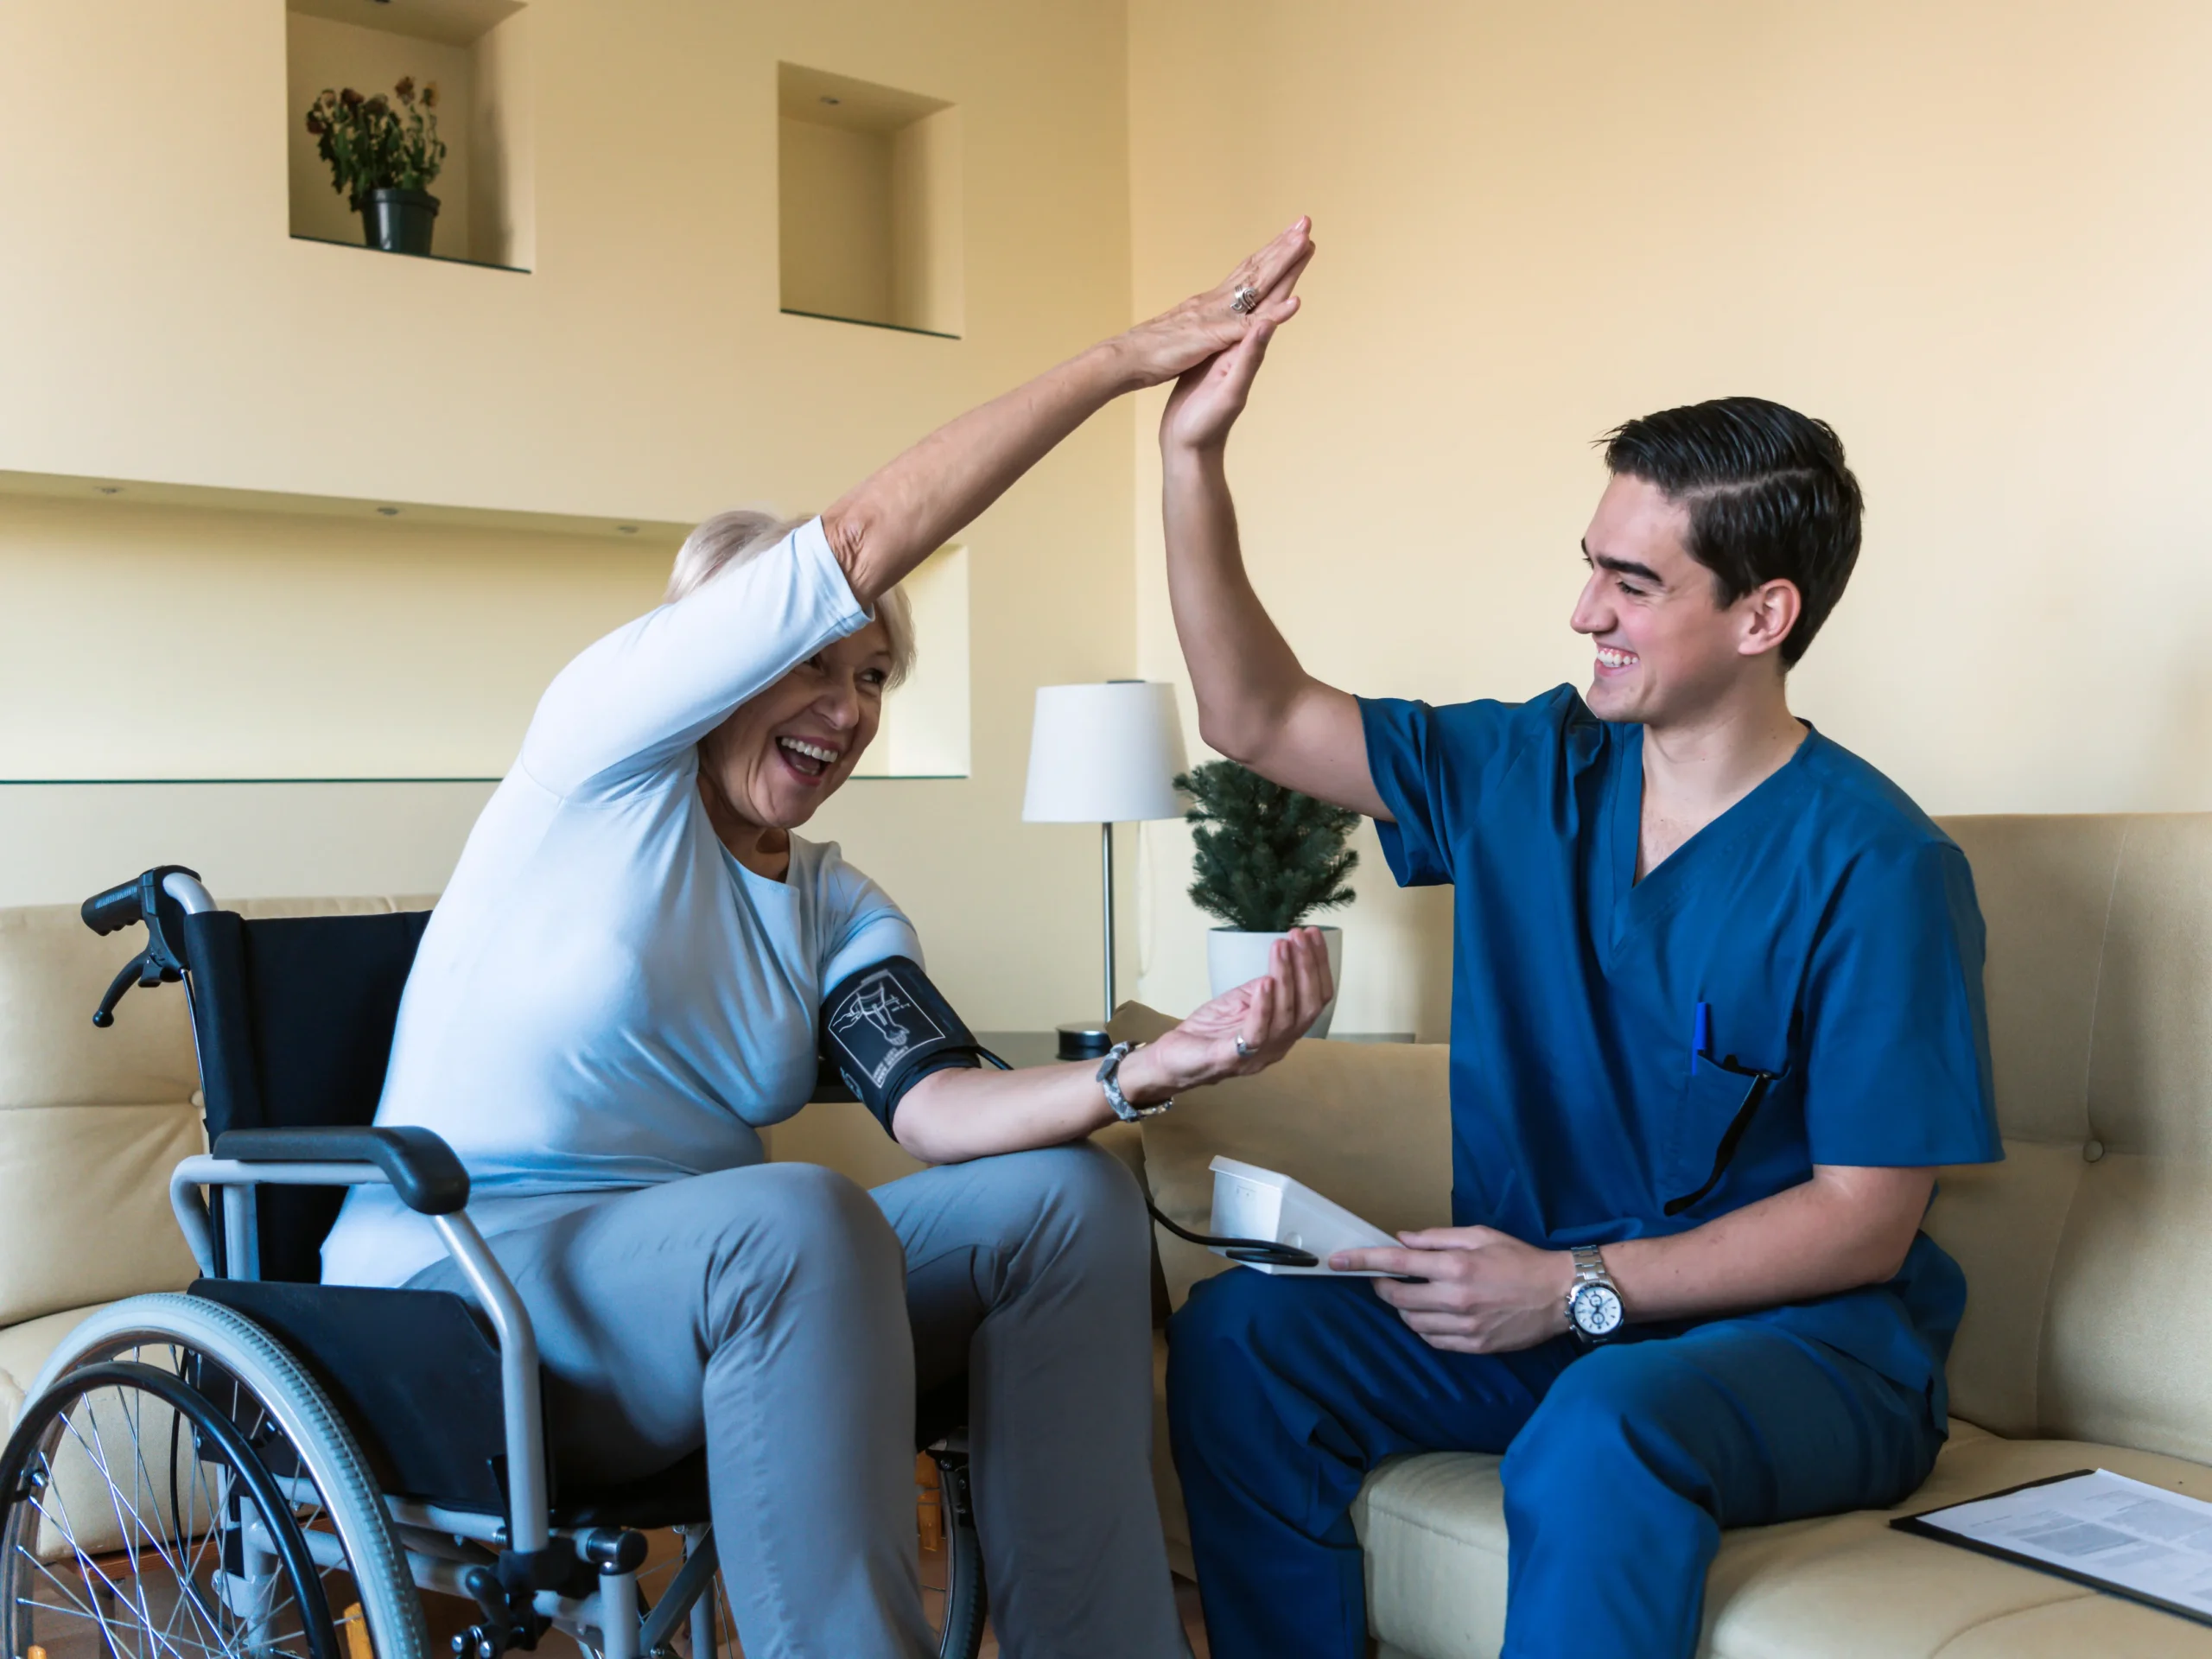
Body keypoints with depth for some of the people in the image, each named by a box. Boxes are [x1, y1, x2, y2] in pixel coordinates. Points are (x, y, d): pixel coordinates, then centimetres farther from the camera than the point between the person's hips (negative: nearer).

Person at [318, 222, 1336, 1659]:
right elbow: (851, 550, -16)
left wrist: (1147, 1072, -27)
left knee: (1071, 1193, -11)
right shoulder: (602, 748, -5)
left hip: (715, 1287, 7)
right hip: (459, 1308, -6)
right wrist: (1125, 358, -14)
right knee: (800, 1216, -36)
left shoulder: (839, 910, 12)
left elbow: (933, 1101, -8)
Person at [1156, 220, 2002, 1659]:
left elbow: (1865, 1222, -14)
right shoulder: (1524, 772, 2)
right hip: (1539, 1301, 6)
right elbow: (1257, 718, 4)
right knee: (1237, 1332, -15)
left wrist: (1577, 1286, -22)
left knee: (1602, 1433, -37)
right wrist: (1194, 457, -4)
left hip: (1800, 1338, -5)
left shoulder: (1873, 868, -14)